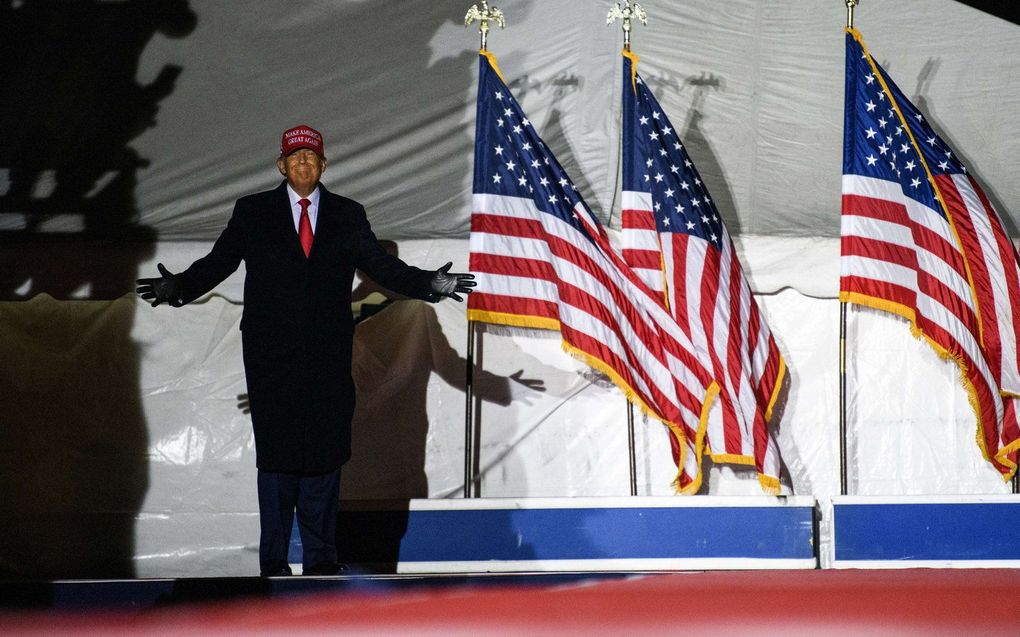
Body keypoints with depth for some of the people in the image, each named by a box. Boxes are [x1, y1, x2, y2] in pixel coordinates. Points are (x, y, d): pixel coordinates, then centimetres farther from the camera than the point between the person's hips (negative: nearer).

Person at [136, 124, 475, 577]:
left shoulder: (348, 216, 10)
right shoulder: (253, 213, 7)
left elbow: (381, 265, 7)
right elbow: (217, 263, 2)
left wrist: (431, 284, -8)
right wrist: (178, 287, -15)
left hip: (327, 357, 1)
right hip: (272, 356, -1)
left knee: (325, 451, 1)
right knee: (276, 455, -1)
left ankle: (320, 556, 10)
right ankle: (273, 561, 5)